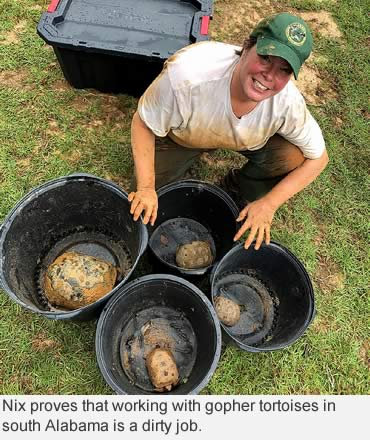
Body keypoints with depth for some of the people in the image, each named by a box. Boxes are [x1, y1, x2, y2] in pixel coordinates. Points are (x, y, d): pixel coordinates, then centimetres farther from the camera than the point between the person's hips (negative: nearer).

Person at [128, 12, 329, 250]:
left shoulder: (289, 103, -33)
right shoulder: (187, 73, -40)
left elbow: (318, 158, -17)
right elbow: (143, 124, -23)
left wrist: (268, 204, -24)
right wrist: (146, 187, -30)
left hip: (245, 139, 1)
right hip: (180, 136, 0)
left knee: (295, 157, -25)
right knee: (143, 210, -1)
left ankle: (238, 189, 7)